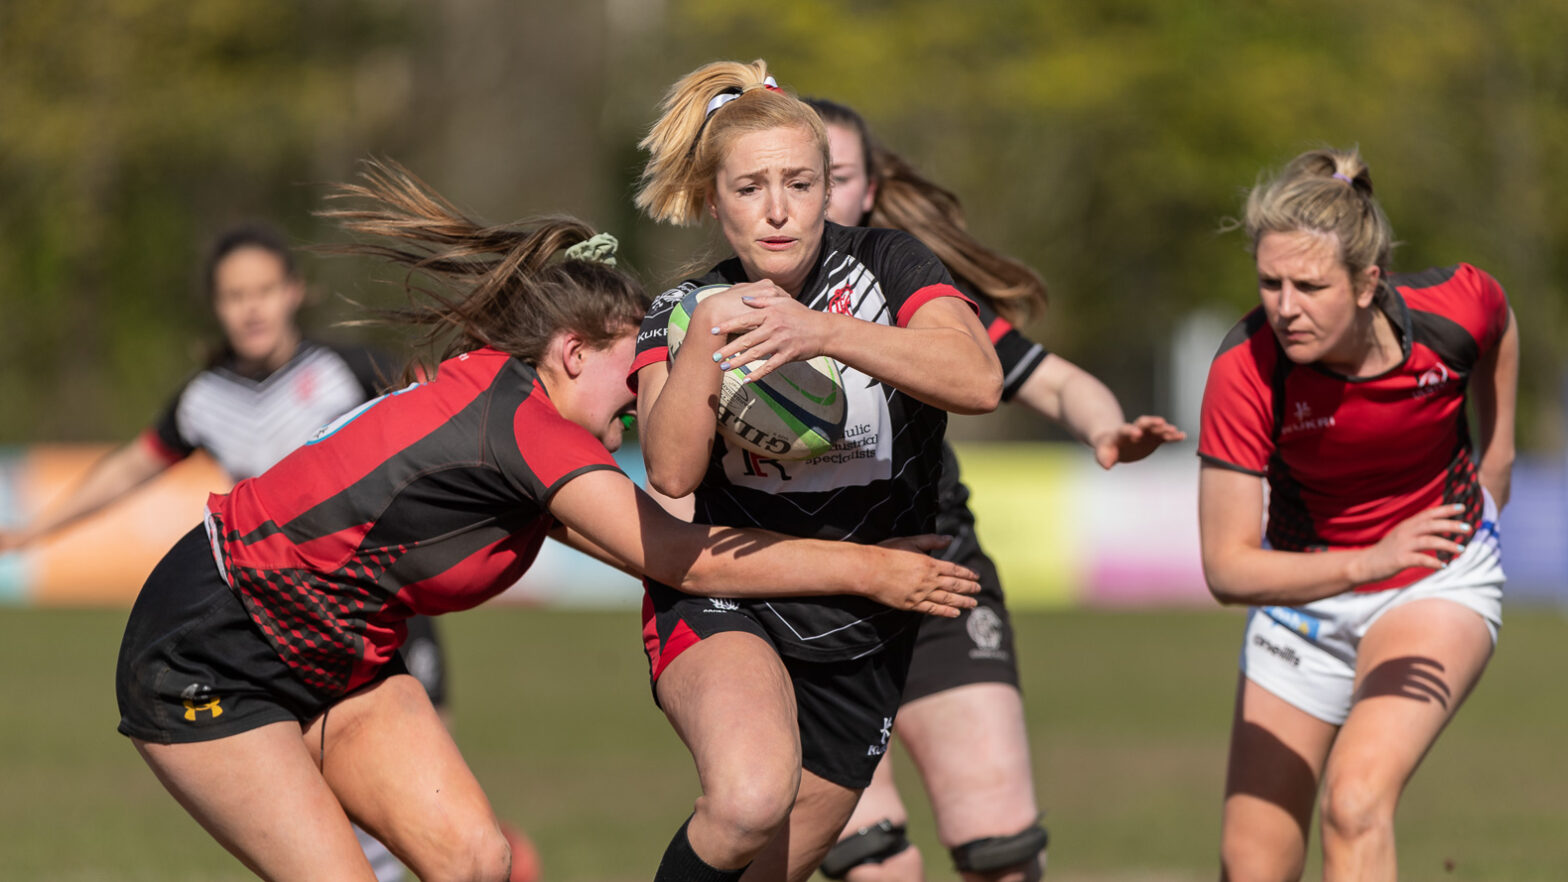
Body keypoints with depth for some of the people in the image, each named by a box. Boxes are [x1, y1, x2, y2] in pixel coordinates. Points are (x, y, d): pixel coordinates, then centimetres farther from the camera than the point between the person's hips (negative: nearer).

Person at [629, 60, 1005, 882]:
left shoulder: (885, 266, -7)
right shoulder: (683, 312, -1)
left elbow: (977, 380, -28)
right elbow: (672, 471, -17)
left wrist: (825, 333, -40)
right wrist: (704, 340, -30)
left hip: (860, 635, 2)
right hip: (721, 606, -2)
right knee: (750, 799, -33)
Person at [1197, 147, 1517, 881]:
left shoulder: (1455, 307, -26)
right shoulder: (1244, 372, -29)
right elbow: (1226, 567, -30)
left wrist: (1494, 456, 8)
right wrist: (1369, 562, -43)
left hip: (1441, 582, -1)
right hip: (1305, 589, 1)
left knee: (1355, 802, -26)